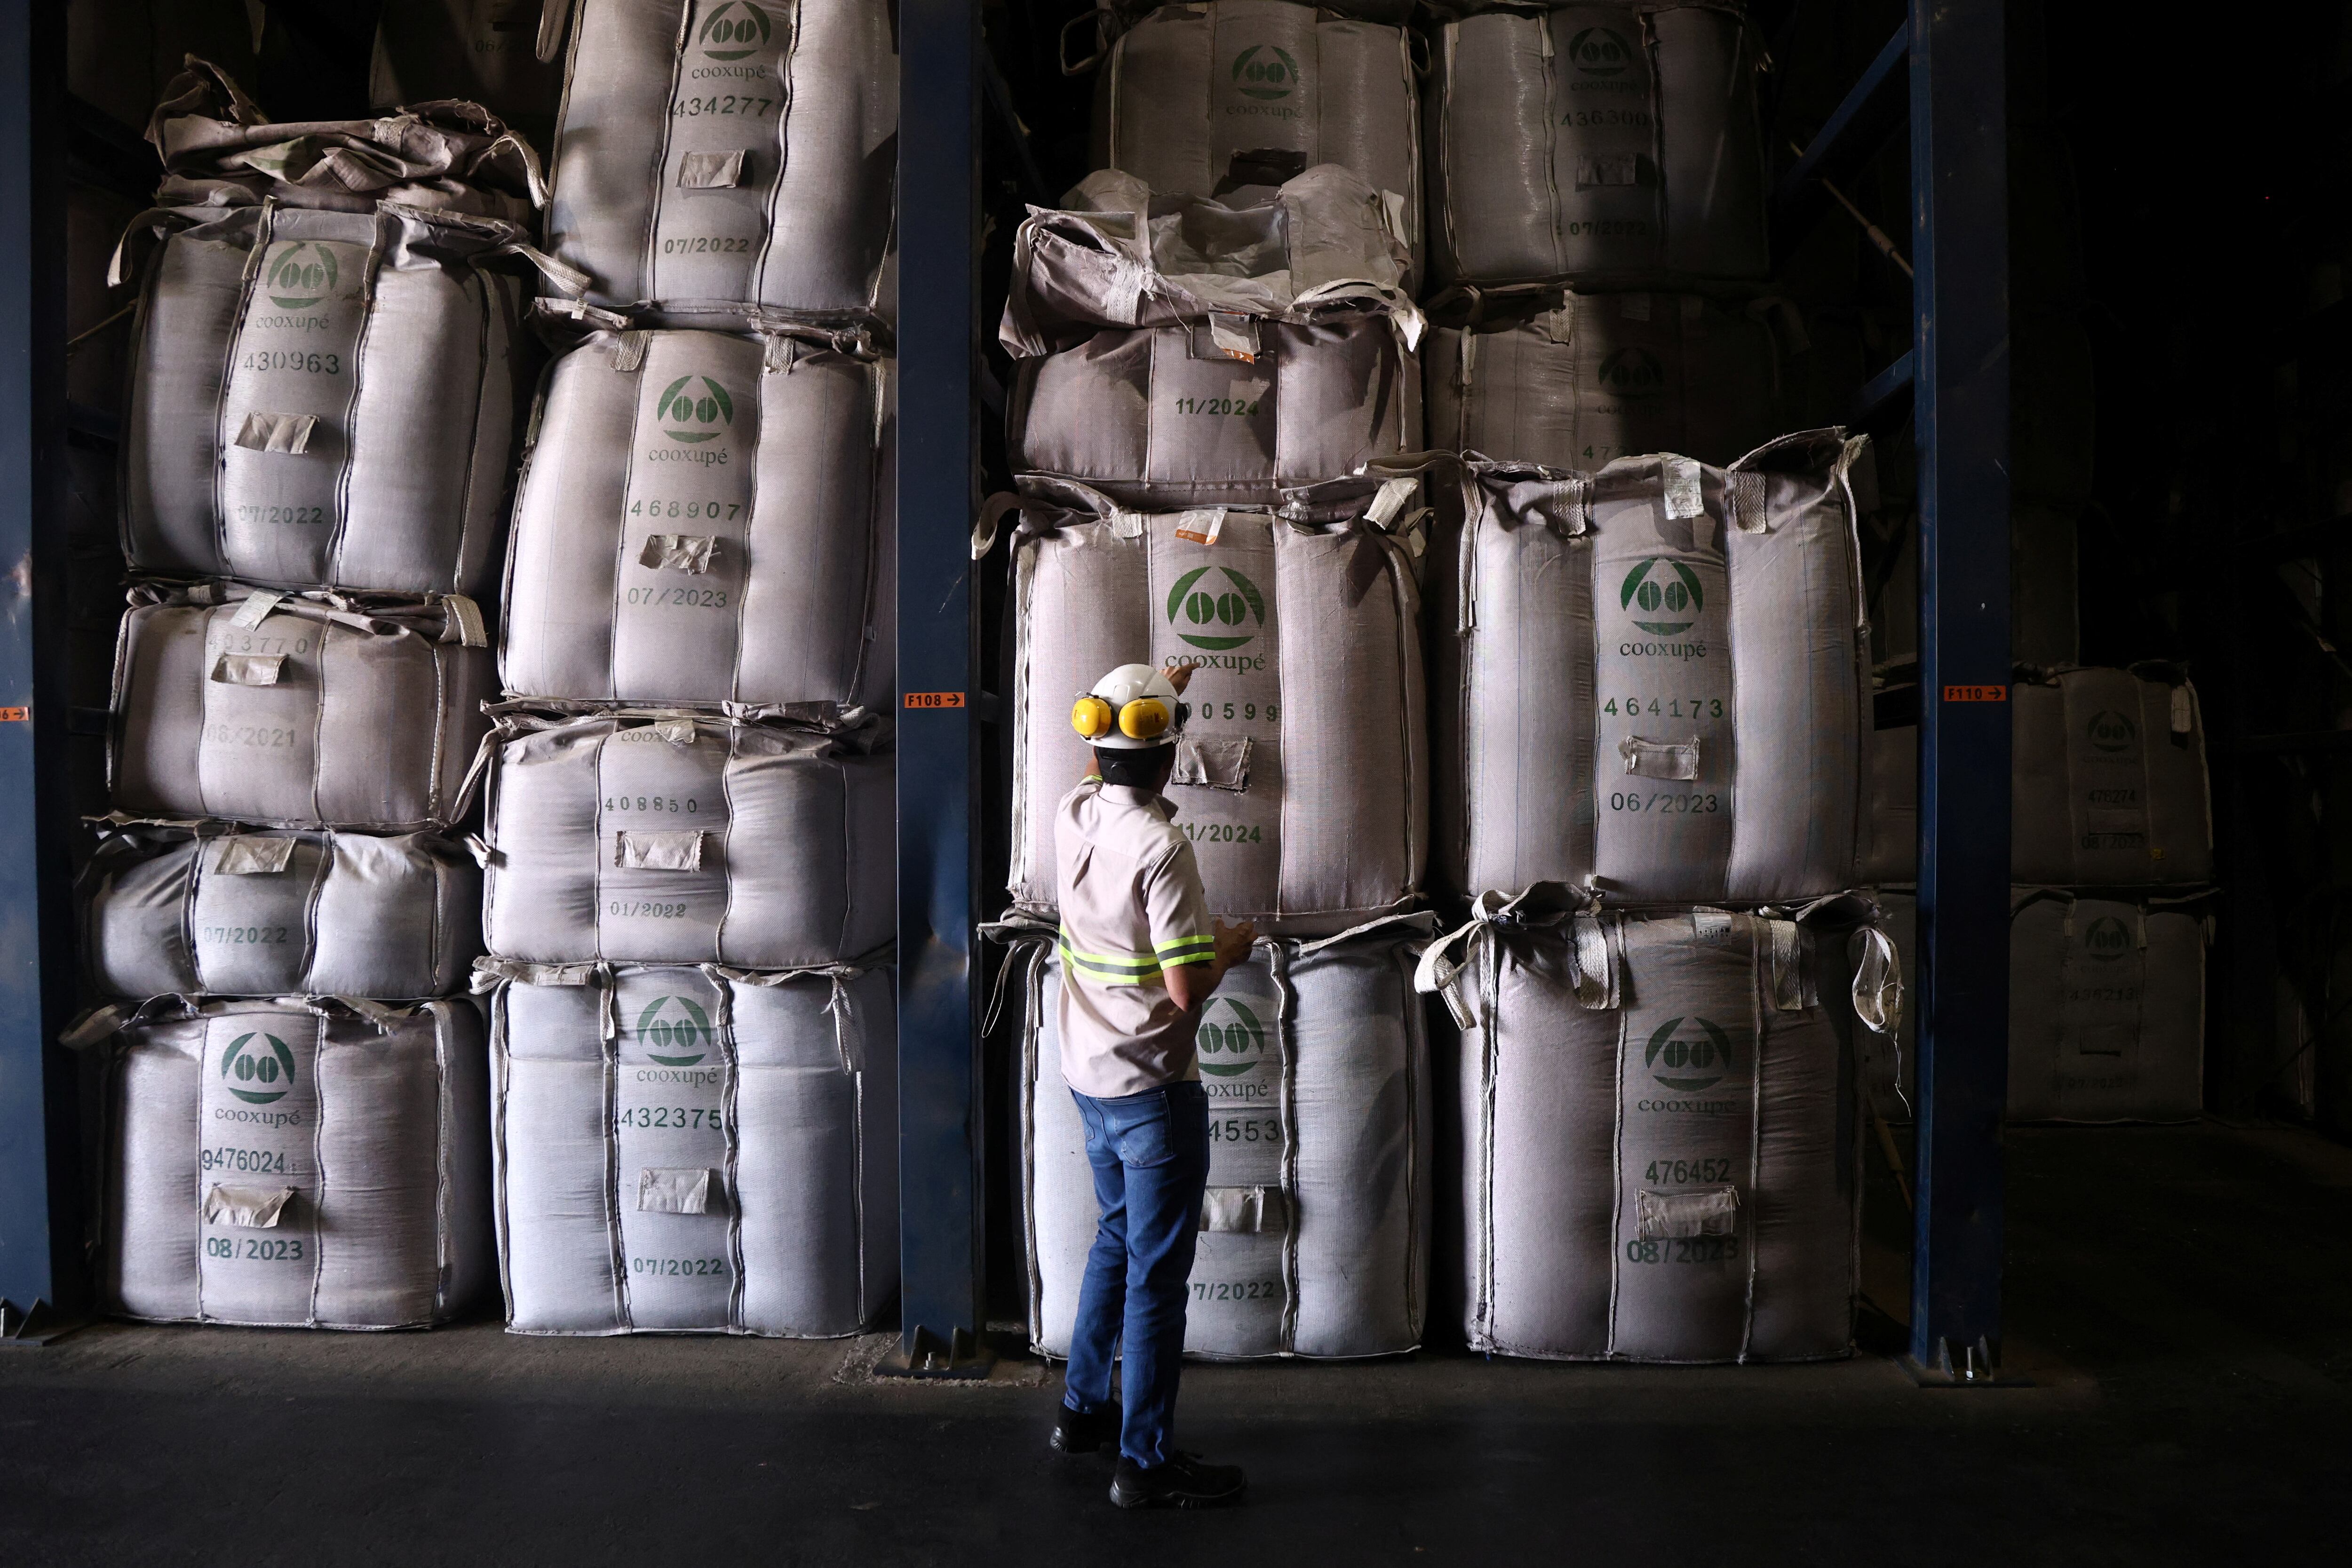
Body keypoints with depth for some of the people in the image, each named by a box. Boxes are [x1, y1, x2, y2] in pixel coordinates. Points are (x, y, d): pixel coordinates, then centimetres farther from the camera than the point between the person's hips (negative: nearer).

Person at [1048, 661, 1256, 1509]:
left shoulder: (1072, 816, 0)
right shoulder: (1161, 846, -22)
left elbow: (1108, 774, 26)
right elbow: (1187, 987, -24)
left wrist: (1157, 694, 35)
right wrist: (1231, 946, -3)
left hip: (1089, 1075, 8)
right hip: (1154, 1088, -8)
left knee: (1118, 1237, 24)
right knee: (1157, 1272, 2)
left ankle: (1084, 1407, 36)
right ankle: (1146, 1459, 12)